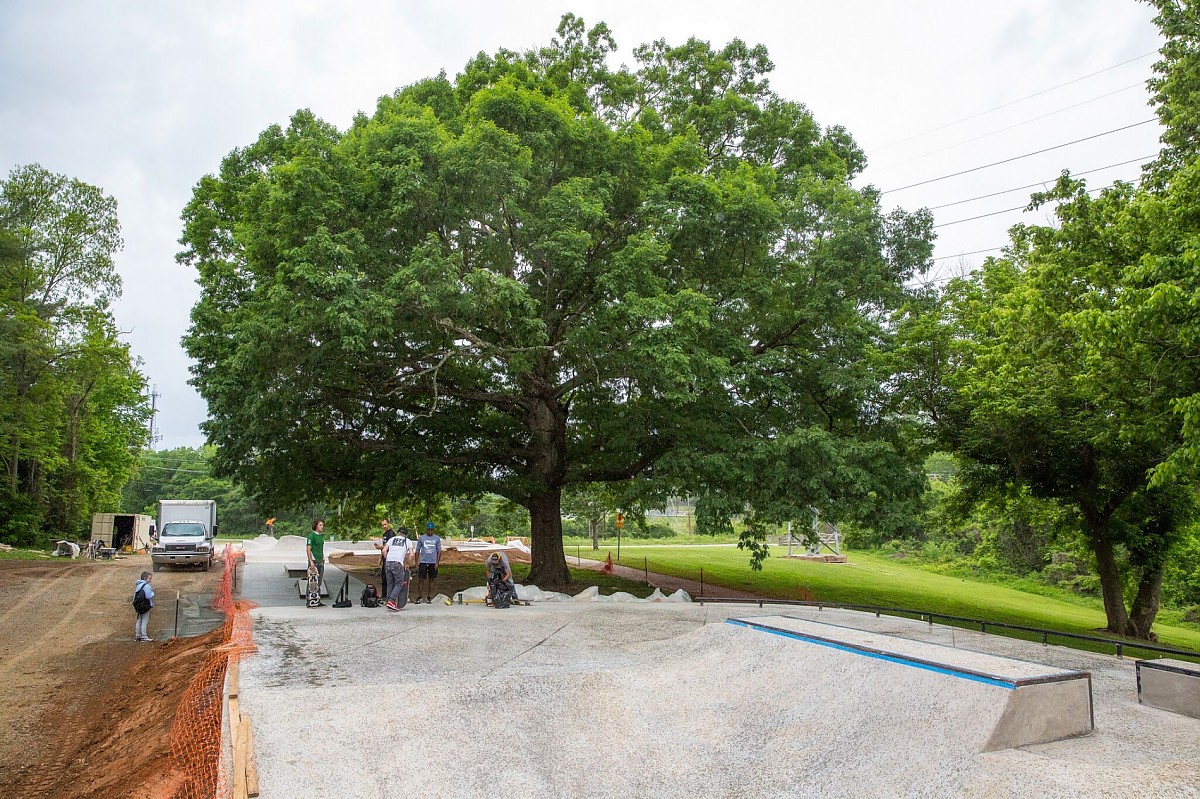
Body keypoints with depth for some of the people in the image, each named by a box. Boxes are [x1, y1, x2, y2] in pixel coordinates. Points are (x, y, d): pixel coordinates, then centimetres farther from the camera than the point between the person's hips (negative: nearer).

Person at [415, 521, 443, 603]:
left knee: (431, 580, 5)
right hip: (423, 562, -1)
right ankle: (419, 597, 4)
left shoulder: (437, 538, 4)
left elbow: (439, 551, 4)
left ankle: (429, 597, 13)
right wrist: (416, 563, 2)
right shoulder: (421, 538, 4)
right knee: (421, 580, -3)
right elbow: (417, 551, 7)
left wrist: (437, 562, -4)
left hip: (433, 562, 1)